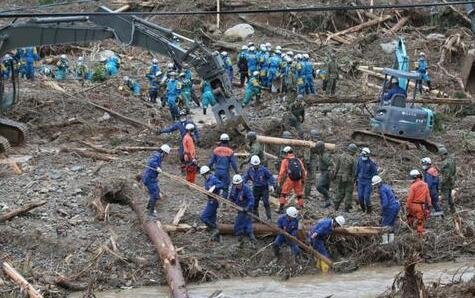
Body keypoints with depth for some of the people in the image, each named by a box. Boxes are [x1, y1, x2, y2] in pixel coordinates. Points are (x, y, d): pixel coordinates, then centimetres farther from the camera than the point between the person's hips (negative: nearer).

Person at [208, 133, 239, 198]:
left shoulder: (216, 150, -4)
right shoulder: (230, 152, -8)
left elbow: (211, 161, 0)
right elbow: (233, 163, -5)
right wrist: (236, 172, 8)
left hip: (217, 171, 2)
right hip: (225, 172, -2)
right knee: (225, 188, 7)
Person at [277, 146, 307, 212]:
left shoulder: (285, 161, -2)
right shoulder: (298, 160, 9)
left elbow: (282, 172, -6)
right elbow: (303, 171, 12)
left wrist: (279, 181, 0)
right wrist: (303, 180, 23)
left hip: (289, 180, -3)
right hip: (298, 180, 3)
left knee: (283, 194, 8)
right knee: (299, 194, 17)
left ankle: (281, 208, 5)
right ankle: (301, 206, 20)